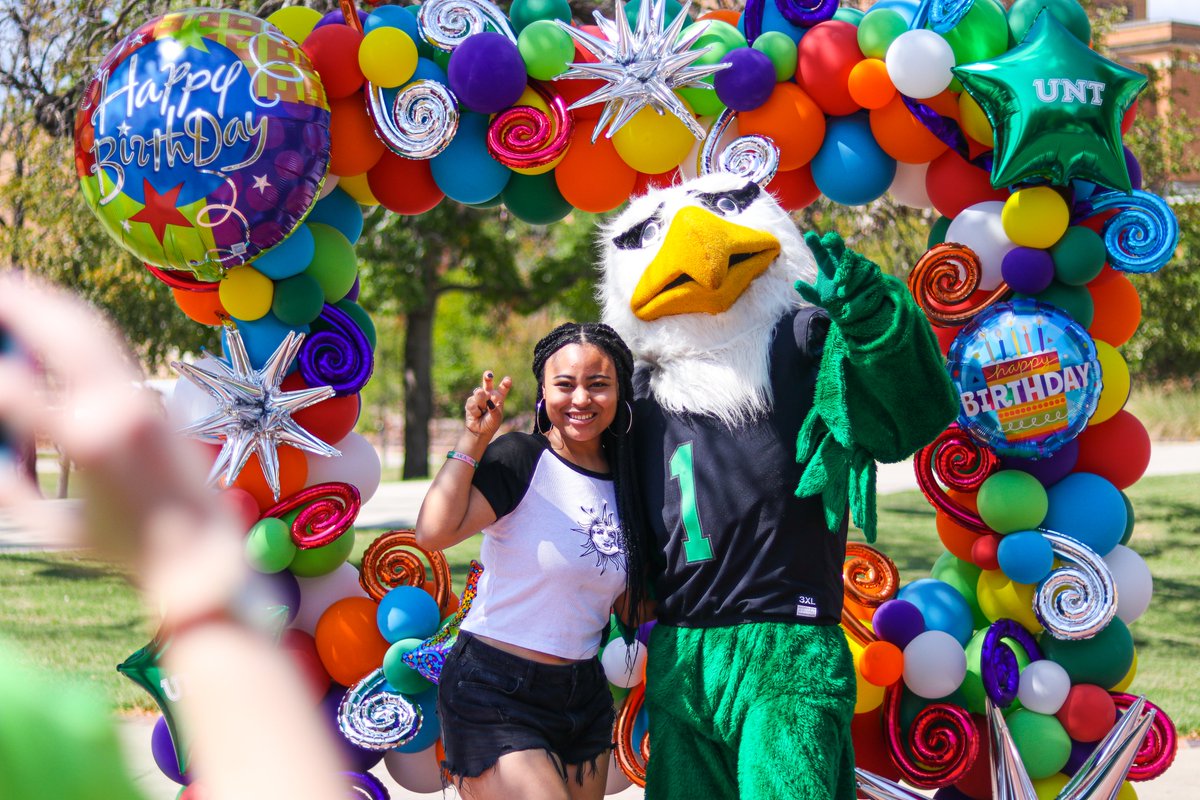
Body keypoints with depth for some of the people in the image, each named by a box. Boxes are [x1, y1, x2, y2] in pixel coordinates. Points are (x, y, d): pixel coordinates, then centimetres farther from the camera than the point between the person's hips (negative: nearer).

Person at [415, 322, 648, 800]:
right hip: (494, 696, -7)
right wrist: (473, 439, -25)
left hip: (583, 697, 7)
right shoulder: (520, 460, -11)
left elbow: (630, 602, 17)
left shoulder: (624, 484, 9)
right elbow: (434, 532, -26)